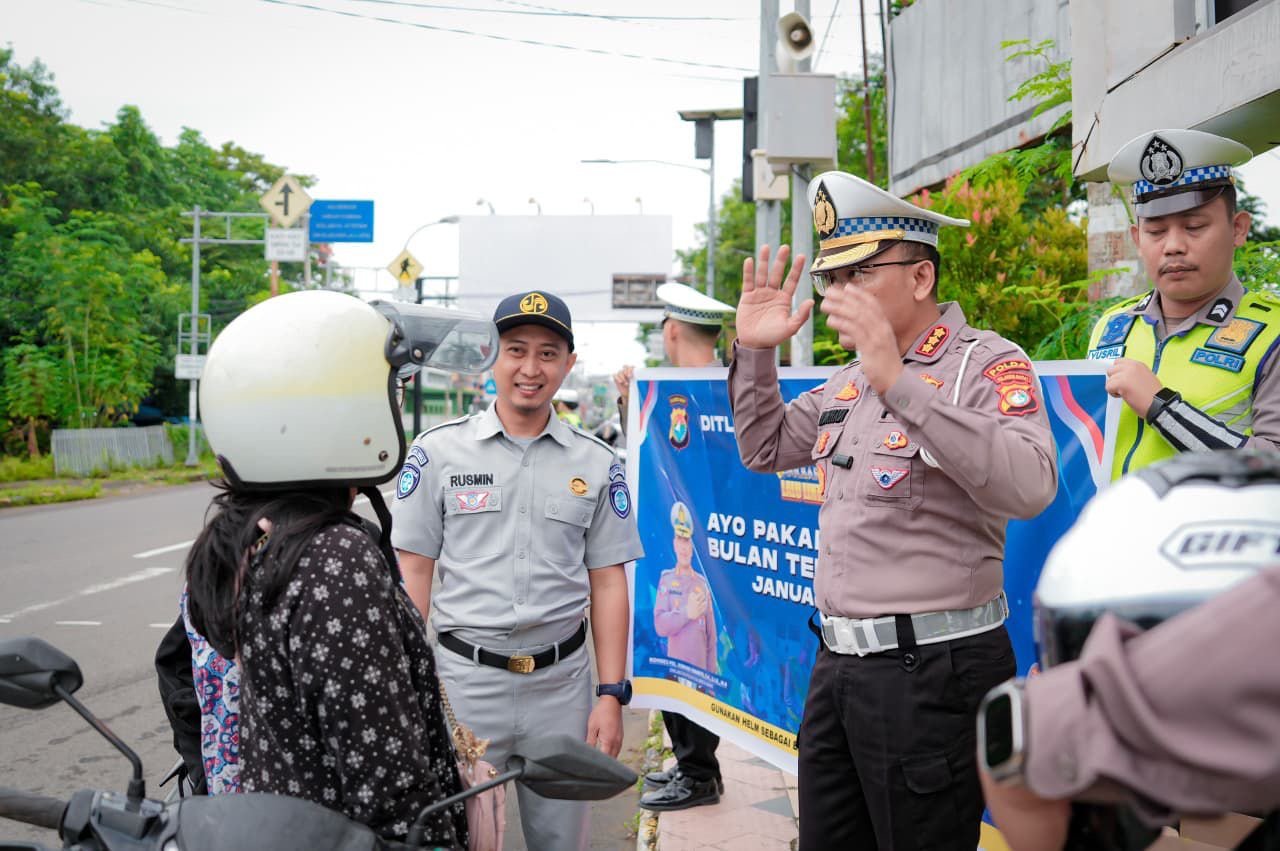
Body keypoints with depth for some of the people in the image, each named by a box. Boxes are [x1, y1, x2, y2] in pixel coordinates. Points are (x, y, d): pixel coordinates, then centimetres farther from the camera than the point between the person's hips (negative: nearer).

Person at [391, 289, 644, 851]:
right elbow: (413, 573, 1)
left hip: (562, 682, 2)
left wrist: (611, 696, 0)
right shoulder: (438, 451, -1)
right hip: (465, 677, -1)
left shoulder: (596, 465, 4)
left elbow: (608, 584, 6)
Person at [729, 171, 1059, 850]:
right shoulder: (850, 380, 14)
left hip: (930, 668, -8)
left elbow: (1029, 487, -29)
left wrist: (899, 386, -34)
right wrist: (754, 352, 9)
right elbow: (764, 450, 25)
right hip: (837, 661, 8)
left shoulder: (987, 363, -11)